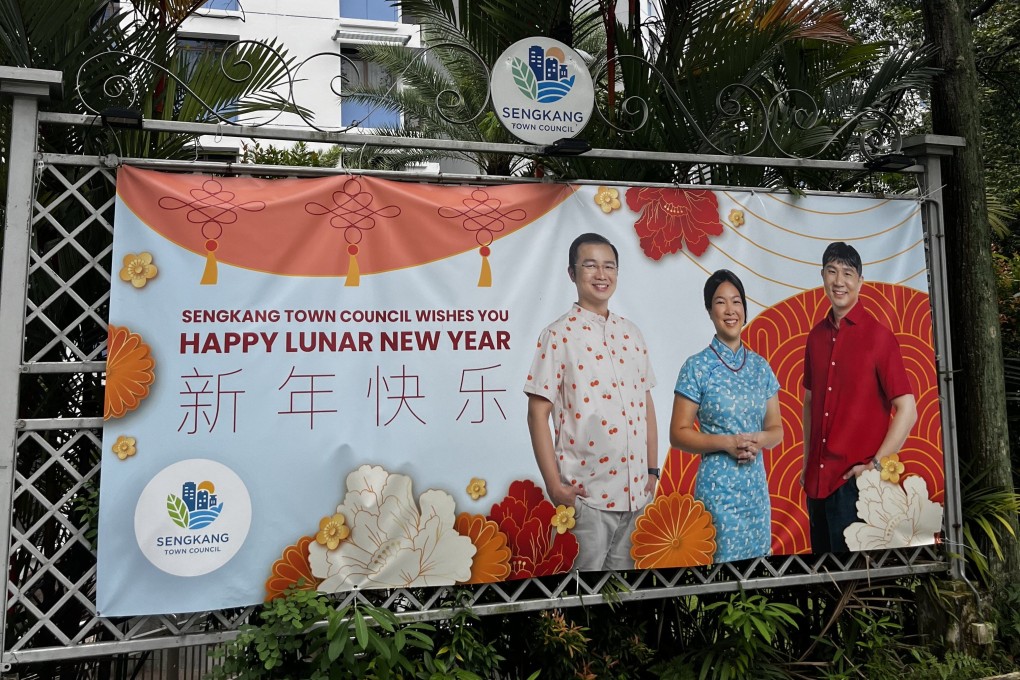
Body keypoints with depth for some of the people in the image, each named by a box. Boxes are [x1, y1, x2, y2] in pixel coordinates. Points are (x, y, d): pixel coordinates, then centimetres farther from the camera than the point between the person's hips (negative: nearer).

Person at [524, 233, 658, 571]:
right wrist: (555, 486, -13)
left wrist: (652, 470, 11)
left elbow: (646, 405, 15)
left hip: (635, 492, 6)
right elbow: (538, 413, -10)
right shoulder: (559, 334, -7)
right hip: (585, 495, -5)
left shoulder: (631, 334, 10)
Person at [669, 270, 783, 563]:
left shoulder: (760, 366, 7)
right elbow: (678, 434, -8)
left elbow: (776, 428, 11)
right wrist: (727, 443, -18)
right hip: (717, 487, -5)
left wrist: (760, 439, -10)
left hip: (757, 486, 5)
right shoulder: (697, 367, -7)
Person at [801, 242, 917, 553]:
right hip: (817, 479, 6)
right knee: (821, 552, 18)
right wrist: (807, 463, 11)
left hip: (854, 481, -5)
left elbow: (907, 411, -12)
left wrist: (876, 464, -13)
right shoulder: (816, 335, 6)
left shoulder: (878, 335, -11)